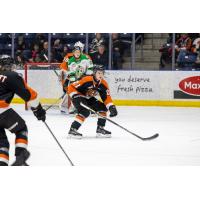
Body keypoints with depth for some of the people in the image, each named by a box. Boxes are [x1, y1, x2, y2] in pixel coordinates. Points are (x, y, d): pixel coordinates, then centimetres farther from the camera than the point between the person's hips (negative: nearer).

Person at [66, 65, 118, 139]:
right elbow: (71, 87, -26)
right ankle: (72, 130, -24)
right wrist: (77, 98, -32)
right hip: (79, 97, -8)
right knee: (85, 112, -28)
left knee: (102, 107, 2)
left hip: (89, 98, 8)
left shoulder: (103, 84, -10)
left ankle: (100, 129, 10)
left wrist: (112, 107, -19)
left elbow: (107, 97, -5)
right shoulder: (86, 80, -29)